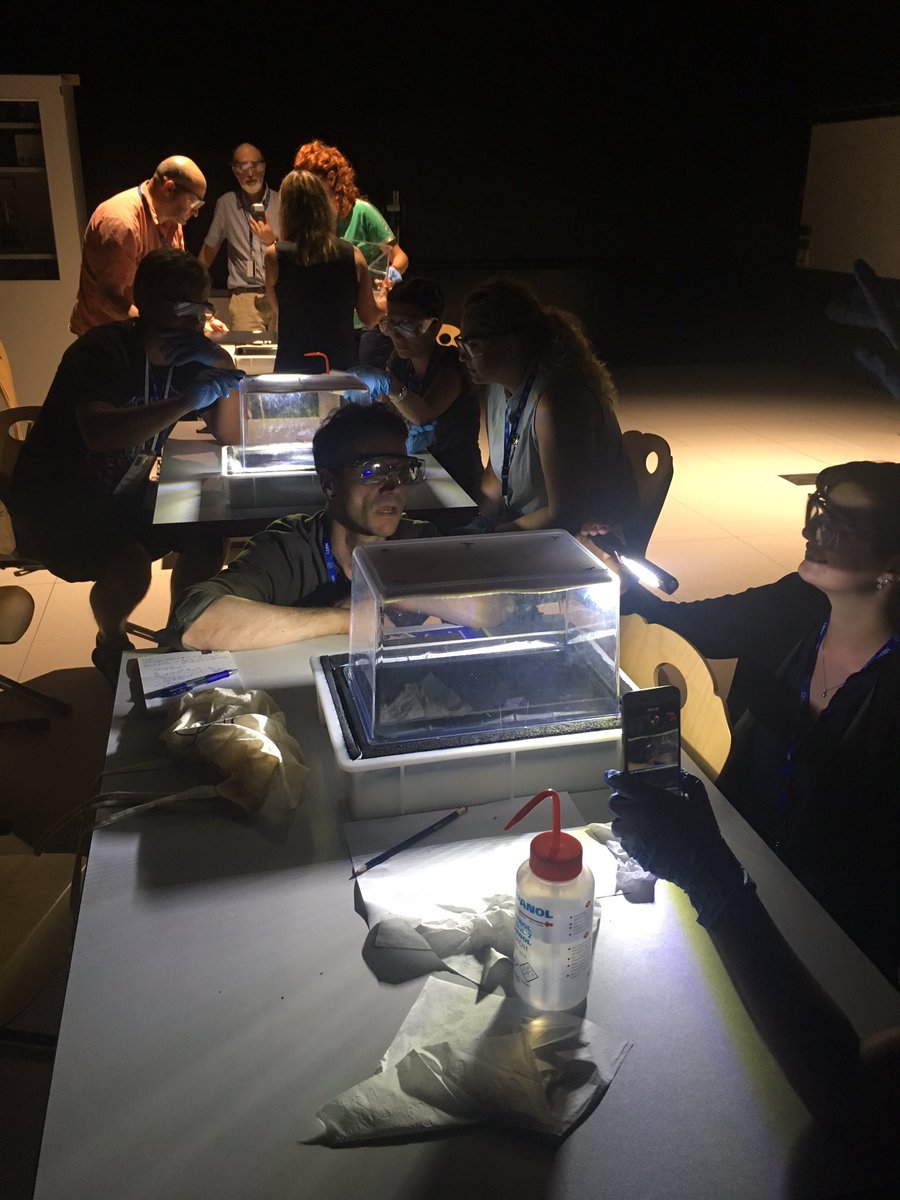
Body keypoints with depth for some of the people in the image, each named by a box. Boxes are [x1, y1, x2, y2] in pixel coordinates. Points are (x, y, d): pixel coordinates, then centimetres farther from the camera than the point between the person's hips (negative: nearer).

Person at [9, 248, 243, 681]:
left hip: (121, 497, 7)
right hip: (53, 509, -7)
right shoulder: (103, 350, -21)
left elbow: (228, 435, -2)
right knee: (130, 562, -30)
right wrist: (188, 399, -44)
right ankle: (111, 645, 3)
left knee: (209, 530, -11)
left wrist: (221, 367, -17)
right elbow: (98, 432, -39)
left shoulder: (187, 358, 0)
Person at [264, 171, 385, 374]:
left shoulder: (275, 256, -6)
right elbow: (369, 316, 7)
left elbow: (277, 308, 10)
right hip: (344, 365, 2)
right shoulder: (352, 255, -2)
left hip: (293, 366, -1)